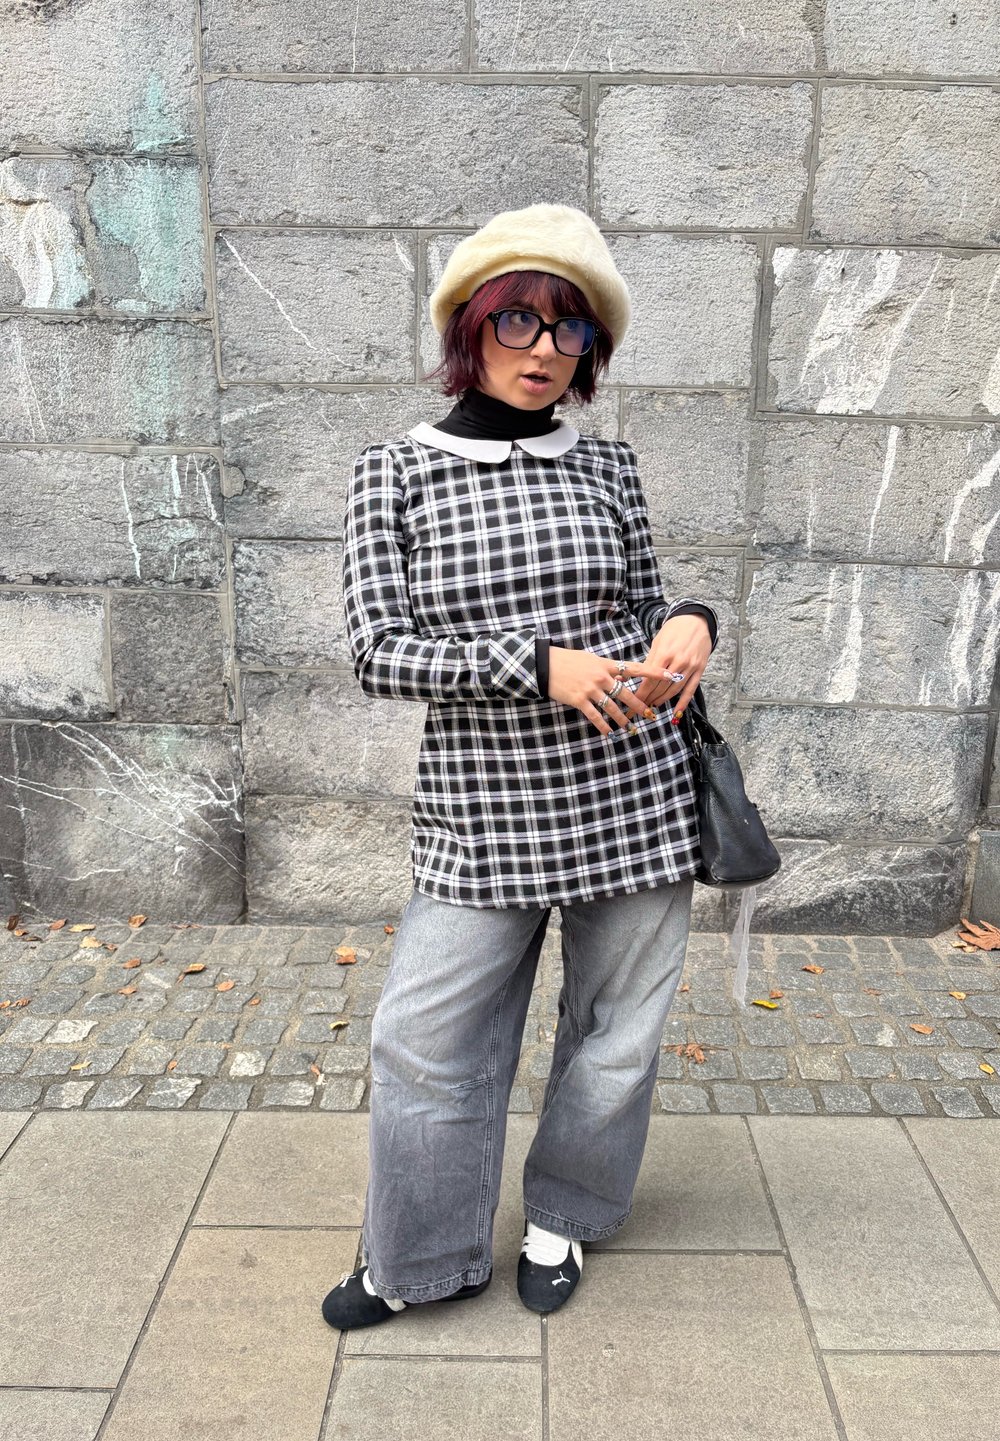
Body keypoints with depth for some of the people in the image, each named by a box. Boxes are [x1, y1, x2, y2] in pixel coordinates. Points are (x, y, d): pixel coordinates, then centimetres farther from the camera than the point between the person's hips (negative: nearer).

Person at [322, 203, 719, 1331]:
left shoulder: (608, 467, 5)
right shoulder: (393, 475, -1)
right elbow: (378, 652, -8)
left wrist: (687, 625, -11)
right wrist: (538, 663, -19)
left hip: (635, 799, 2)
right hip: (483, 813, -2)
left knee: (617, 1030, 14)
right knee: (427, 1038, 4)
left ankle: (563, 1220, 41)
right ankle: (426, 1261, 31)